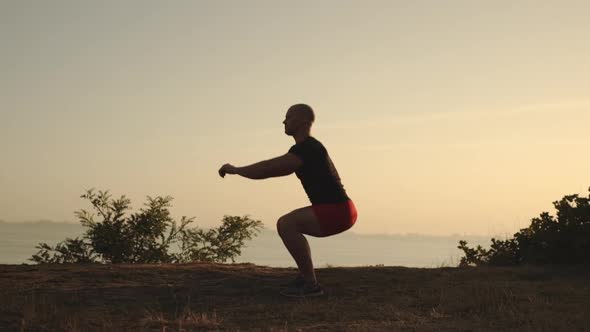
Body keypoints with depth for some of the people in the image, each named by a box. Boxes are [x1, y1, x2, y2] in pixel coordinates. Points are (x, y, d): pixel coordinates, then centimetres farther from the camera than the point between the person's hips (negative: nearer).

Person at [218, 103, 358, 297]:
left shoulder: (307, 148, -14)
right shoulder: (308, 148, 19)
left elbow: (272, 167, -20)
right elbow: (276, 168, 30)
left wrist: (236, 170, -10)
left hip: (337, 211, -11)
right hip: (339, 211, 11)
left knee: (286, 224, -21)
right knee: (290, 224, 22)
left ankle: (310, 284, -17)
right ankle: (305, 277, 20)